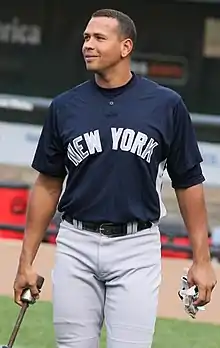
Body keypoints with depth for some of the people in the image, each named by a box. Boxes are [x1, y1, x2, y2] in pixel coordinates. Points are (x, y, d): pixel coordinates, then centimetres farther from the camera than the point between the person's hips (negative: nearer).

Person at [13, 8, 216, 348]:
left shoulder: (166, 105, -1)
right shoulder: (65, 107, 4)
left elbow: (189, 183, 4)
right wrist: (26, 261, 7)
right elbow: (48, 185, 10)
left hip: (137, 247, -2)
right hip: (76, 246, 2)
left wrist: (202, 259, 1)